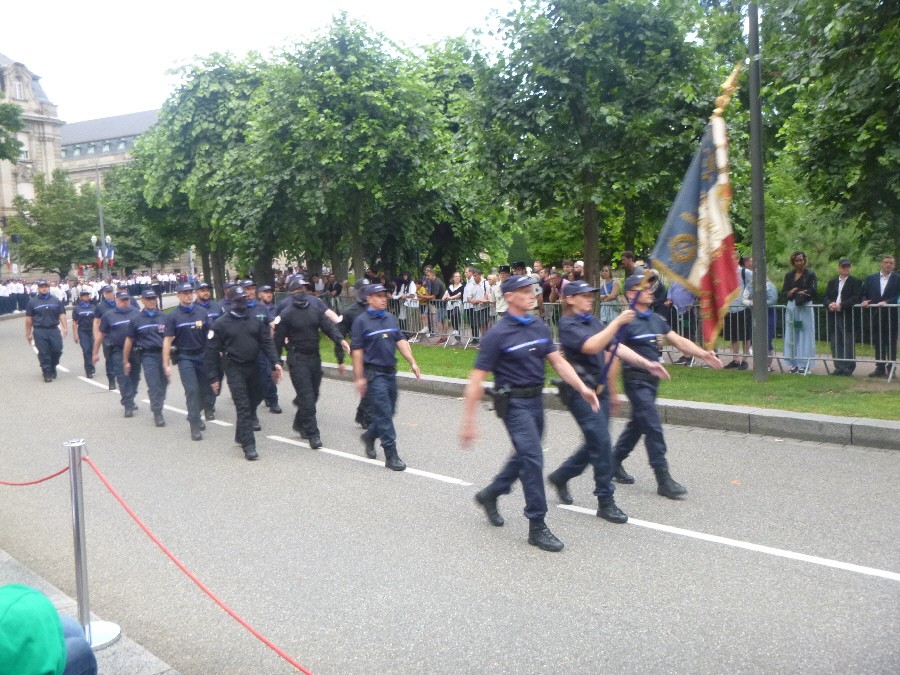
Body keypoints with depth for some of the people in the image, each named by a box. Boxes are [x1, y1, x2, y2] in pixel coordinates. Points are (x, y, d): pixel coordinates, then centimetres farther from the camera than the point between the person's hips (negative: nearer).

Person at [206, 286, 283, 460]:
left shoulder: (255, 320, 6)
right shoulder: (221, 323, -4)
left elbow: (267, 343, 4)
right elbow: (212, 351, -4)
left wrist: (275, 363, -10)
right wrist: (214, 377, -7)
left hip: (253, 367, 5)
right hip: (234, 368, -5)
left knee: (256, 396, 13)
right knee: (243, 405, -8)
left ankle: (241, 435, 34)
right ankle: (248, 444, -6)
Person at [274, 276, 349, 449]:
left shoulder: (316, 309, 6)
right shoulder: (287, 314, -5)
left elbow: (329, 326, -5)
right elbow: (278, 340, -3)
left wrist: (340, 340, -25)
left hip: (314, 357, 5)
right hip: (297, 359, -5)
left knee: (313, 395, 14)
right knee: (307, 397, -10)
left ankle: (300, 423, 35)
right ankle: (313, 434, -7)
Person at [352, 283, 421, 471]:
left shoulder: (390, 318, 10)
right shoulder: (361, 321, -8)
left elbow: (400, 341, 10)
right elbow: (357, 350, -10)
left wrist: (412, 362, 0)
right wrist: (359, 377, -12)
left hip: (390, 371, 7)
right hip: (374, 372, -7)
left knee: (389, 411, 14)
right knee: (384, 413, -8)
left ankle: (369, 436, 39)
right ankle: (391, 456, -4)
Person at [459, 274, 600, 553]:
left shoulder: (540, 327, 6)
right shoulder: (497, 335, -14)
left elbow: (558, 361, 6)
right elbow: (476, 379, -14)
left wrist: (582, 388, -10)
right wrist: (468, 423, -16)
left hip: (535, 399, 8)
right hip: (514, 402, -7)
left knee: (525, 456, 19)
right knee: (532, 458, -11)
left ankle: (489, 495, 41)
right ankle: (537, 526, 1)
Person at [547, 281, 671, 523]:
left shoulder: (593, 321, 13)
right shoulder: (568, 324, -11)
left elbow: (616, 346, 11)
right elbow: (591, 346, -27)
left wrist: (647, 364, 3)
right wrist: (617, 322, -29)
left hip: (599, 389, 9)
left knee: (595, 444, 14)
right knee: (601, 442, -10)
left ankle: (560, 477, 33)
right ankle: (605, 502, 0)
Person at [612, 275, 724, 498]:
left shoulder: (656, 319, 11)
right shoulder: (627, 321, -13)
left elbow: (679, 341, 9)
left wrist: (704, 354, -6)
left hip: (652, 379, 8)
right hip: (636, 379, -8)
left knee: (637, 425, 17)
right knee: (653, 427, -10)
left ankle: (614, 463, 33)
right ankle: (663, 480, -5)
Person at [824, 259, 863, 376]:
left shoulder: (856, 282, 3)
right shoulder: (832, 282, 18)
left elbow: (856, 298, -9)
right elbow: (826, 297, 10)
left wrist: (841, 305, -19)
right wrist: (830, 304, -12)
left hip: (848, 317, -4)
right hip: (834, 316, 5)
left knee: (848, 343, -3)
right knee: (835, 343, 5)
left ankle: (849, 368, 3)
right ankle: (839, 367, 11)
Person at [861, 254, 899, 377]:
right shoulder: (870, 278, 9)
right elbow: (863, 294, 9)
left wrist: (886, 302, -21)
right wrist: (864, 301, -11)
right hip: (876, 315, 3)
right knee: (878, 343, 8)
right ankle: (880, 368, 13)